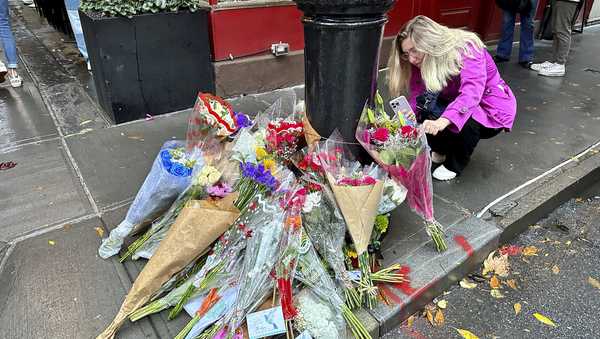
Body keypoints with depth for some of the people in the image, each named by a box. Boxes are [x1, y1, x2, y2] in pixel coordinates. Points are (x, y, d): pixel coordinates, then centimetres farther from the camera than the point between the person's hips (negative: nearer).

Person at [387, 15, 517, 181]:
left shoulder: (466, 49, -28)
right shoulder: (422, 62, -8)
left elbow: (471, 92, -43)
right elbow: (415, 99, -14)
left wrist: (442, 121, -59)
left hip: (492, 110, -5)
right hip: (456, 105, 6)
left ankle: (455, 164, -8)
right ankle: (442, 150, 4)